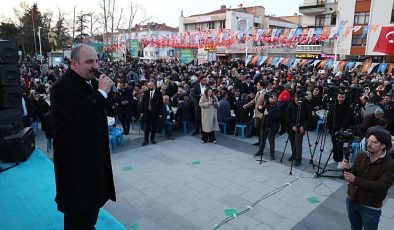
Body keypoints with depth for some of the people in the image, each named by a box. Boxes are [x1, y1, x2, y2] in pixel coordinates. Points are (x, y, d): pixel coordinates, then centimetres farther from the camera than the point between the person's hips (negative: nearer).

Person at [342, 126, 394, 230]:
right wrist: (347, 169, -24)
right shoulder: (361, 156, -4)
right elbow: (352, 175, -2)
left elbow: (380, 187, -26)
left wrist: (355, 180, -28)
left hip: (370, 208, -4)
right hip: (351, 200, 4)